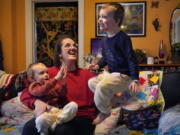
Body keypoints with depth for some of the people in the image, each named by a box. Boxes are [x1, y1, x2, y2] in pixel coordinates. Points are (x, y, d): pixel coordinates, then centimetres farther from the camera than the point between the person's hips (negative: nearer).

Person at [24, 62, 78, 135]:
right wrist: (56, 78, -24)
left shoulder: (51, 83, 23)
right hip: (45, 112, -5)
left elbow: (61, 94, 14)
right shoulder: (33, 86, 6)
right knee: (40, 120, -40)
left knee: (73, 105, -20)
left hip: (58, 110, 6)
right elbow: (42, 91, -17)